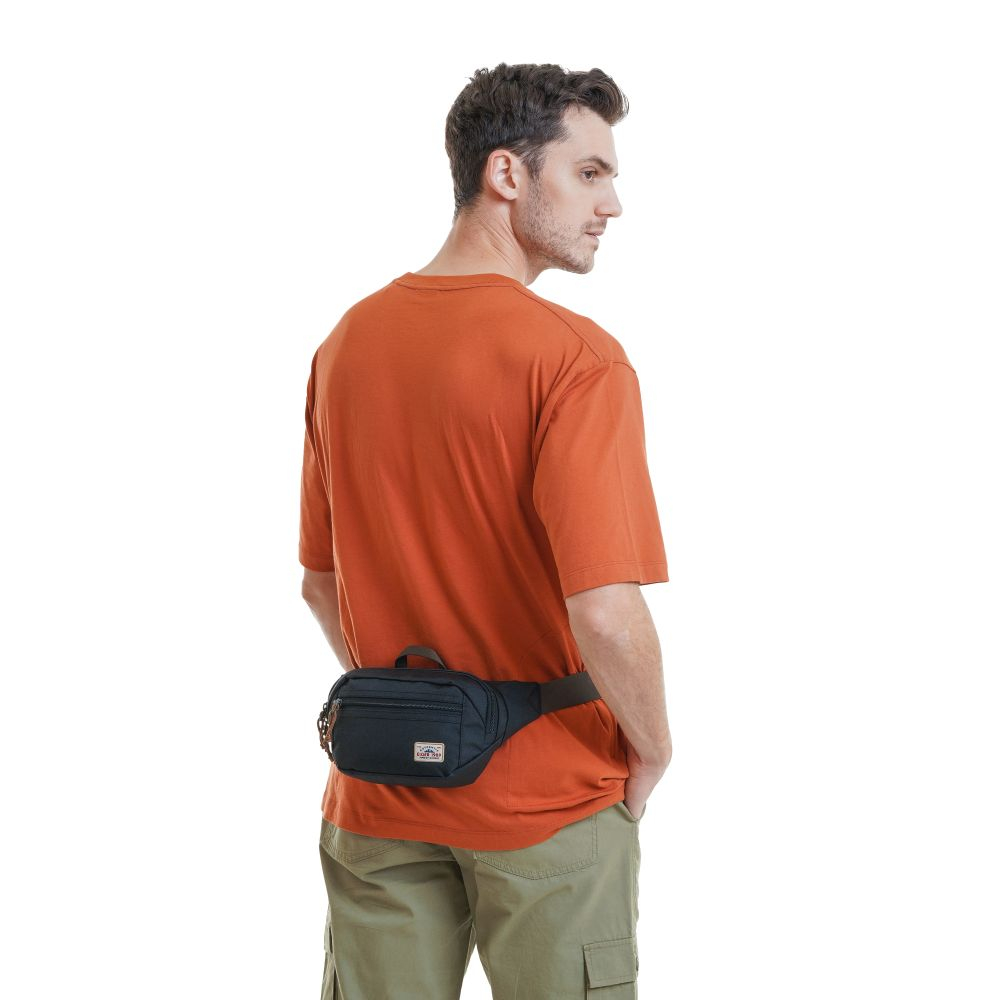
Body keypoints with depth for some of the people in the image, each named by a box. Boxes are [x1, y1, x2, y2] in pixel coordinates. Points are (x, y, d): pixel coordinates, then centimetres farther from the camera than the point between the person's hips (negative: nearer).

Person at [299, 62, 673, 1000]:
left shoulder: (347, 342, 2)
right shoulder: (576, 358, -18)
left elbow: (321, 583, 9)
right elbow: (606, 615, -25)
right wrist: (651, 748, -7)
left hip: (378, 797, 5)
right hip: (550, 799, -5)